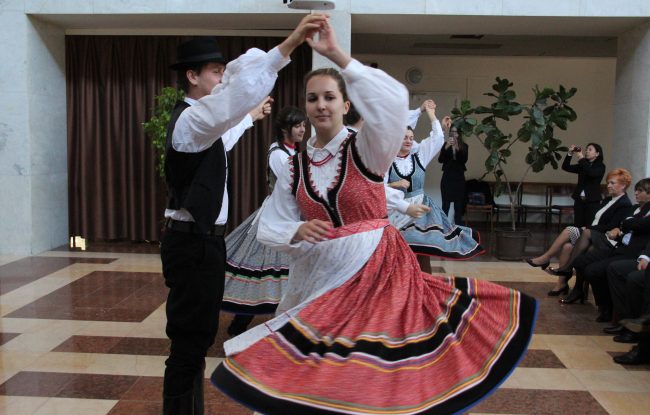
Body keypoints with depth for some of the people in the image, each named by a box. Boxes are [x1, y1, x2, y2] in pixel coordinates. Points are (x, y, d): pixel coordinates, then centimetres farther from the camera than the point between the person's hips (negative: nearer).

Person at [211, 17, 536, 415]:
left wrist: (338, 55, -28)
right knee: (320, 363, 11)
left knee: (376, 359, 1)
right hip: (320, 274, 4)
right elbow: (270, 227, 5)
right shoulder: (295, 165, 4)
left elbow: (394, 100, -28)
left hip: (375, 268, -3)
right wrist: (299, 232, -18)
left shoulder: (366, 147, -8)